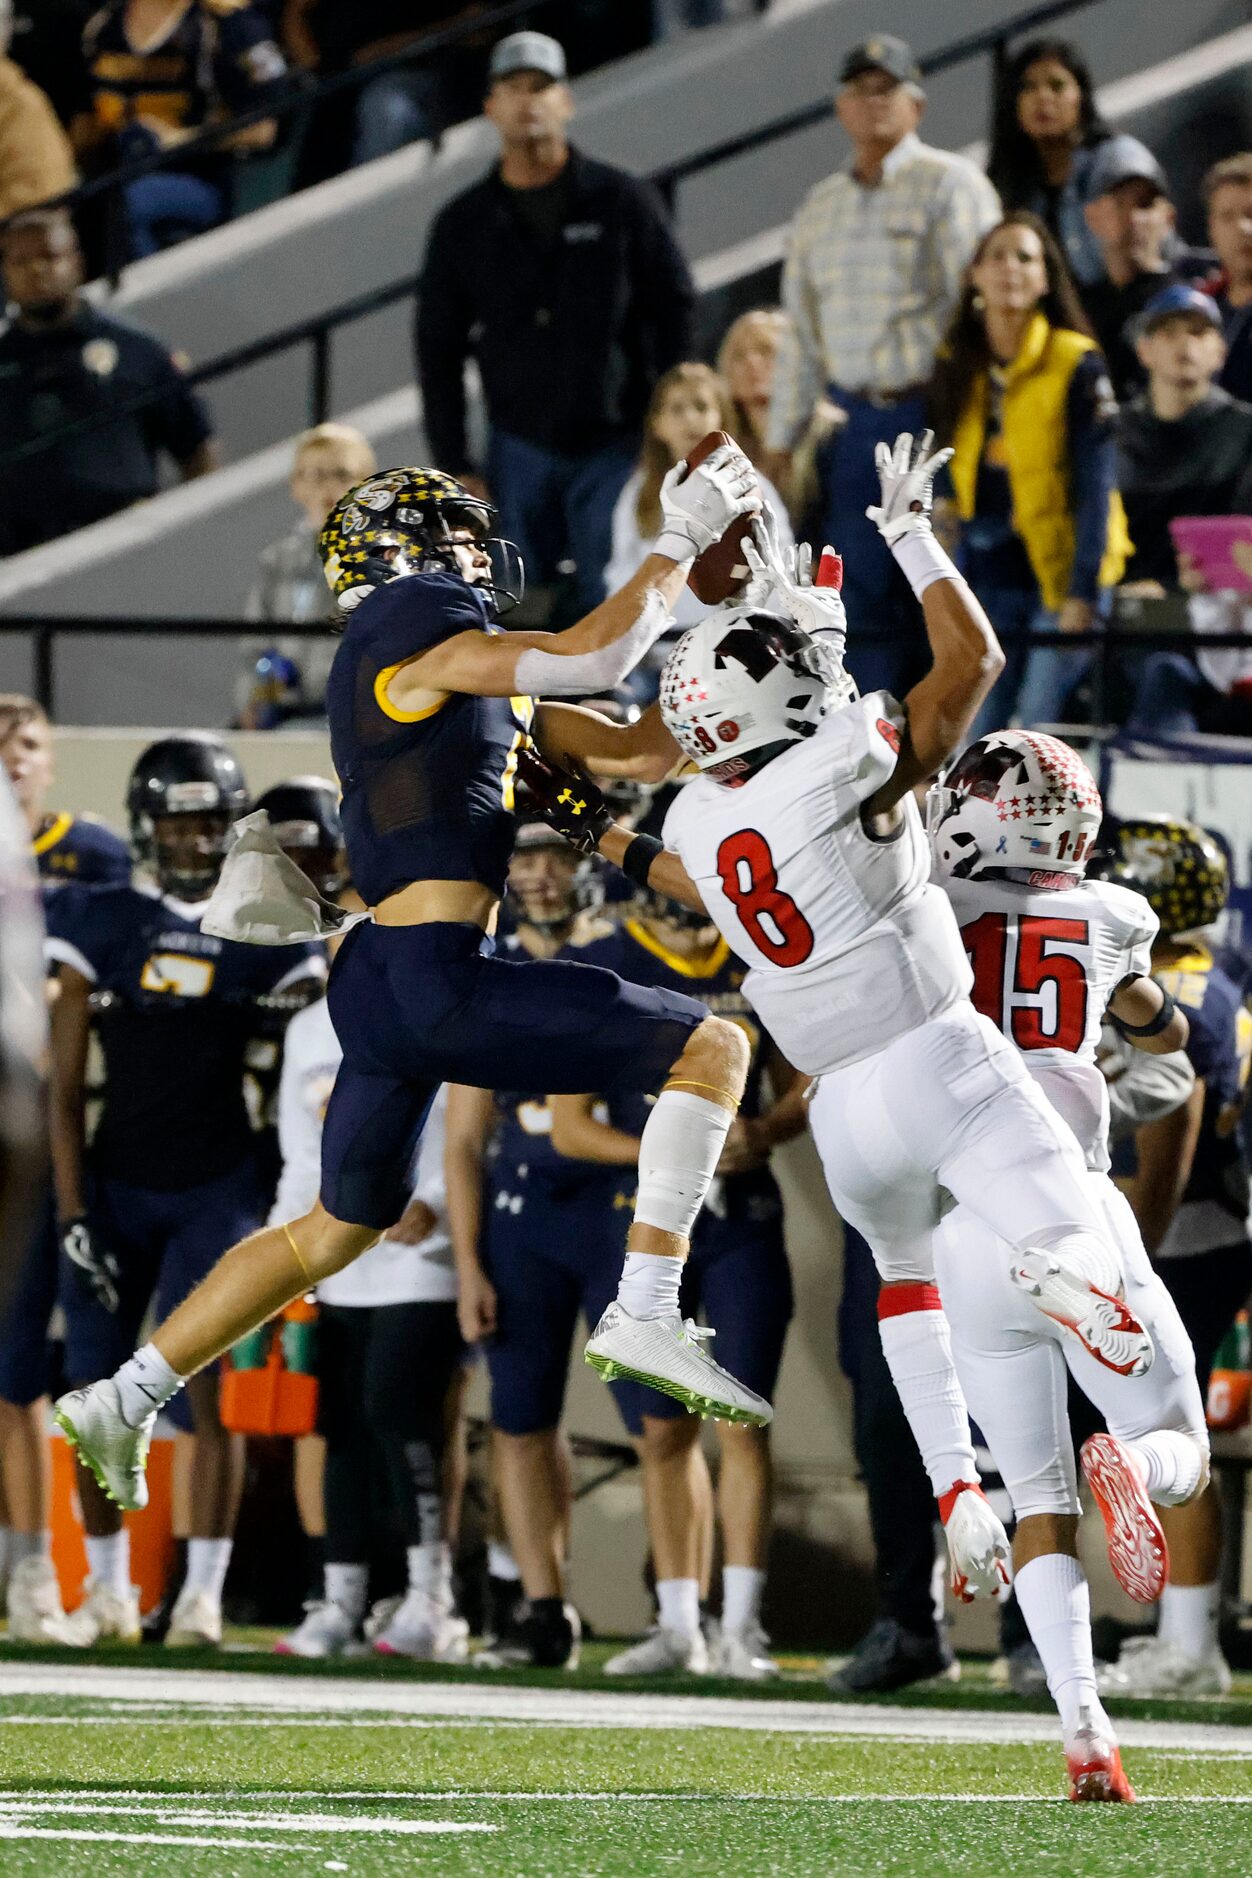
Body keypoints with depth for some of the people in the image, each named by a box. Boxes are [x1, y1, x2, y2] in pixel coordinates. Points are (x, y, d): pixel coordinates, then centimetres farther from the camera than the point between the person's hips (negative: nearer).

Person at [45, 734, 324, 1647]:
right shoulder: (100, 923, 0)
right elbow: (65, 1085, 1)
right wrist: (72, 1213, -5)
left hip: (217, 1186, -1)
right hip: (116, 1184, 1)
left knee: (211, 1384, -10)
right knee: (99, 1391, 2)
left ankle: (203, 1594, -7)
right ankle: (108, 1586, 18)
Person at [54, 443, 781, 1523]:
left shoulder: (485, 689, 22)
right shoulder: (414, 640, -7)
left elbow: (641, 748, 22)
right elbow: (590, 659, -18)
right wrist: (680, 543, -8)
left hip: (382, 987, 10)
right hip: (438, 978, -10)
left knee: (337, 1231, 24)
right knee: (711, 1049, -5)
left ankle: (121, 1404, 26)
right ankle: (645, 1316, -13)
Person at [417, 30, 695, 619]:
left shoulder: (623, 202, 1)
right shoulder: (464, 225, 7)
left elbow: (675, 312, 2)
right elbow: (438, 351, 11)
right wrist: (454, 467, 4)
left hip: (615, 444, -2)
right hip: (519, 452, 2)